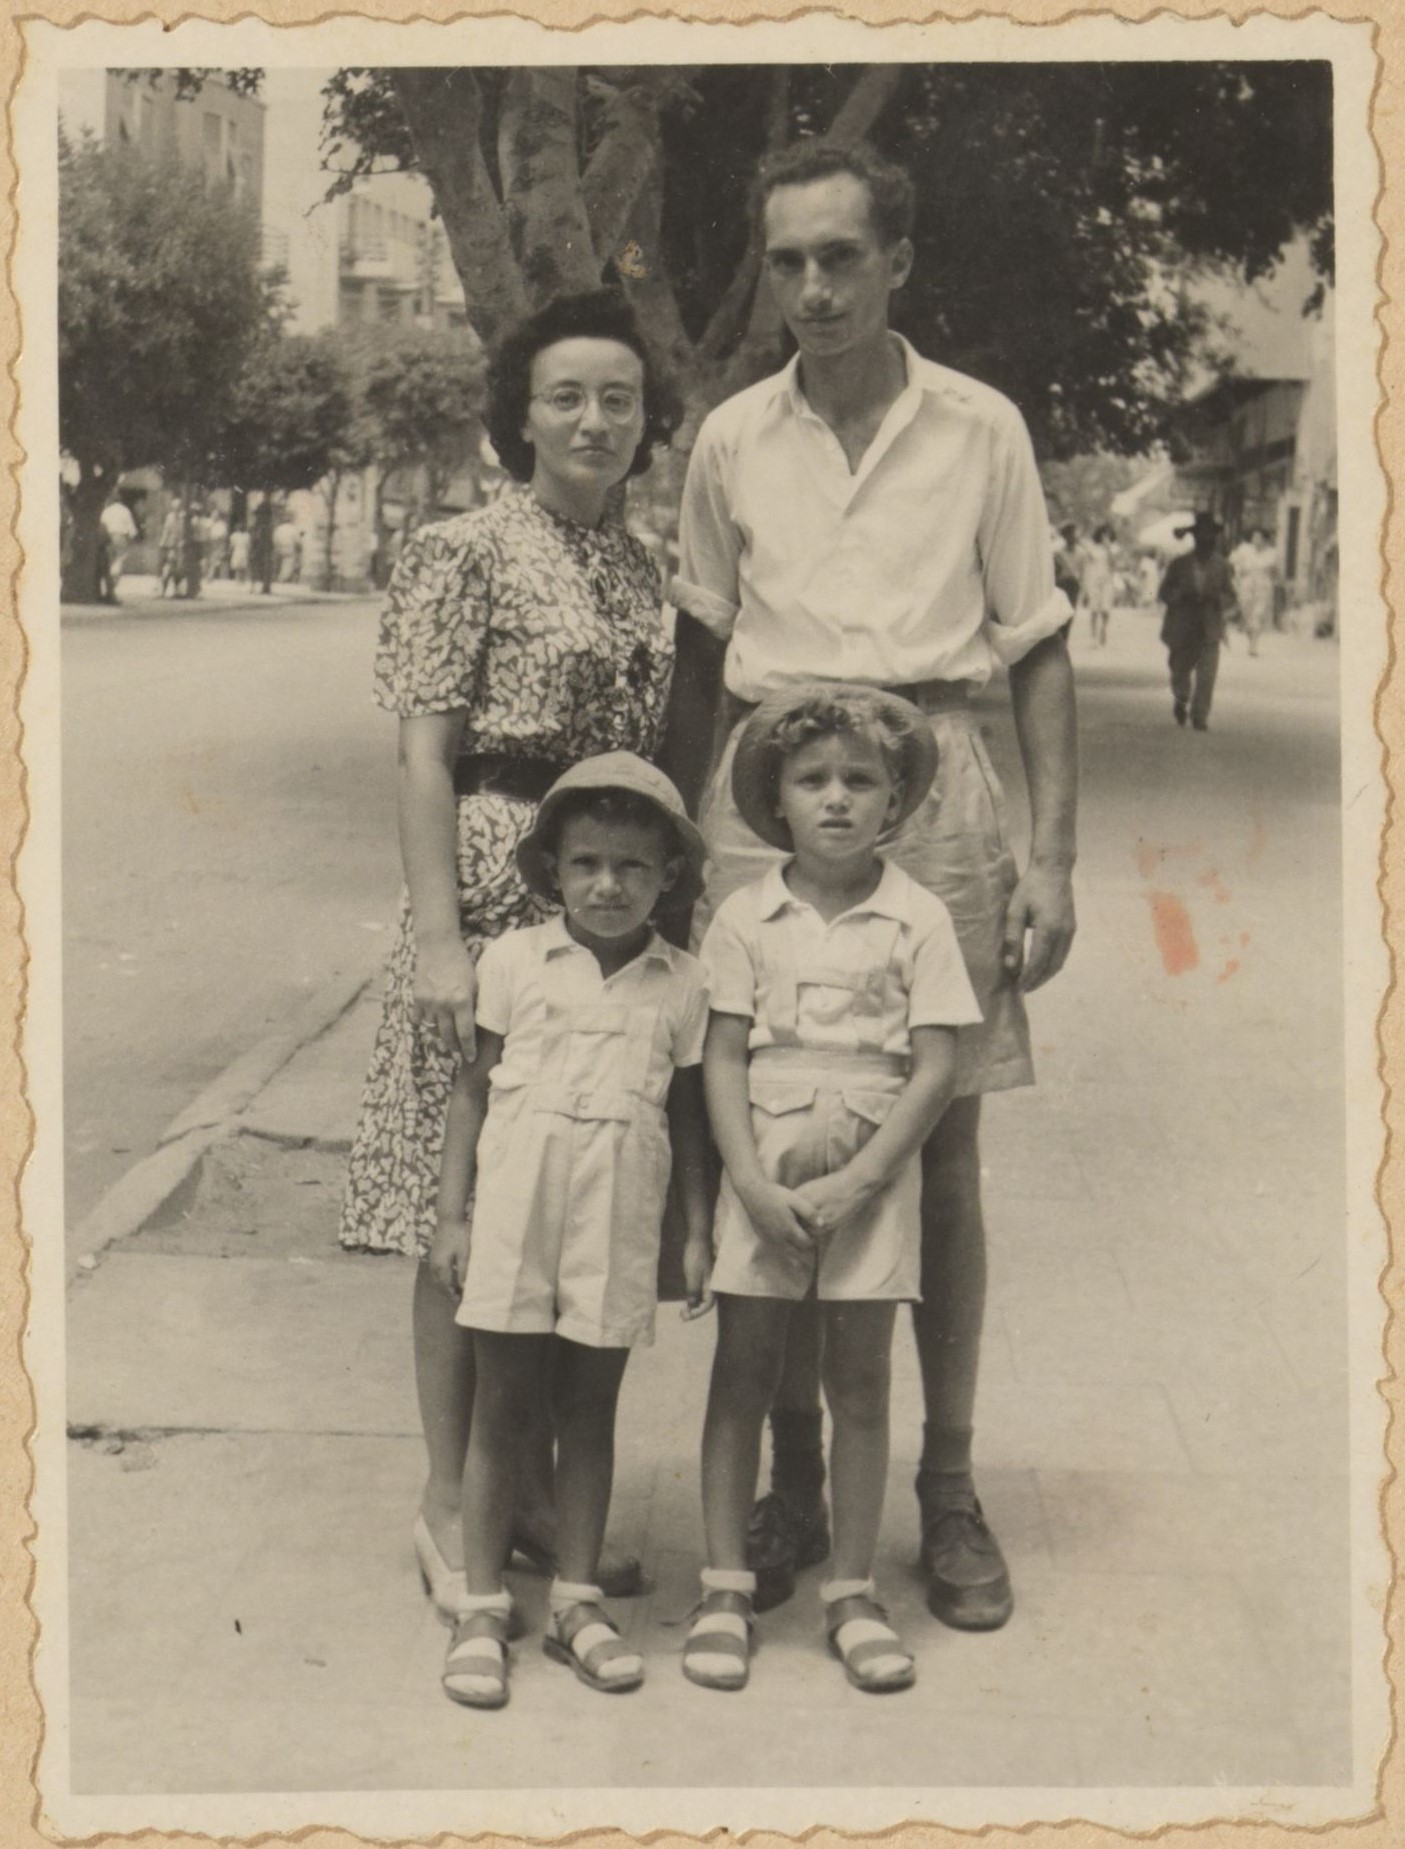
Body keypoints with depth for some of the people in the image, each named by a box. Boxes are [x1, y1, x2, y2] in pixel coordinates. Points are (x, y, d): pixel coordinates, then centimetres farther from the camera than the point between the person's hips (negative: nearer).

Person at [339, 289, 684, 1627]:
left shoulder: (635, 566, 14)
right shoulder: (464, 555, -6)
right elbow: (425, 760, -10)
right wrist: (439, 941, -17)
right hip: (496, 899, -6)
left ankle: (537, 1485, 24)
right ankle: (451, 1503, 14)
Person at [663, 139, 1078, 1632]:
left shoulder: (980, 430, 4)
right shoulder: (731, 442, 9)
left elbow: (1039, 654, 6)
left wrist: (1052, 859, -1)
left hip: (931, 778, -1)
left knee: (941, 1156, 3)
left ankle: (949, 1491, 16)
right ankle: (793, 1481, 17)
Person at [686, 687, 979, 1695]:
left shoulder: (919, 920, -2)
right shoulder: (745, 919, 2)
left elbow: (935, 1068, -5)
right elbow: (723, 1057, 0)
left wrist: (853, 1184, -12)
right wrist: (754, 1184, -12)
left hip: (873, 1172, -1)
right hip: (761, 1172, 1)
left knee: (860, 1380, 5)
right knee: (742, 1374, 4)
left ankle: (853, 1591, 16)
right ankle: (726, 1586, 13)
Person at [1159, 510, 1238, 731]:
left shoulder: (1221, 565, 4)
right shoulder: (1179, 564, 0)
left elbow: (1230, 596, 7)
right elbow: (1164, 593, 1)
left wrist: (1217, 599, -15)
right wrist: (1183, 596, -19)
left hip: (1210, 630, 0)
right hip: (1182, 629, 0)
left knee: (1206, 675, -13)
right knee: (1179, 672, 12)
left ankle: (1200, 717, -4)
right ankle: (1181, 700, 43)